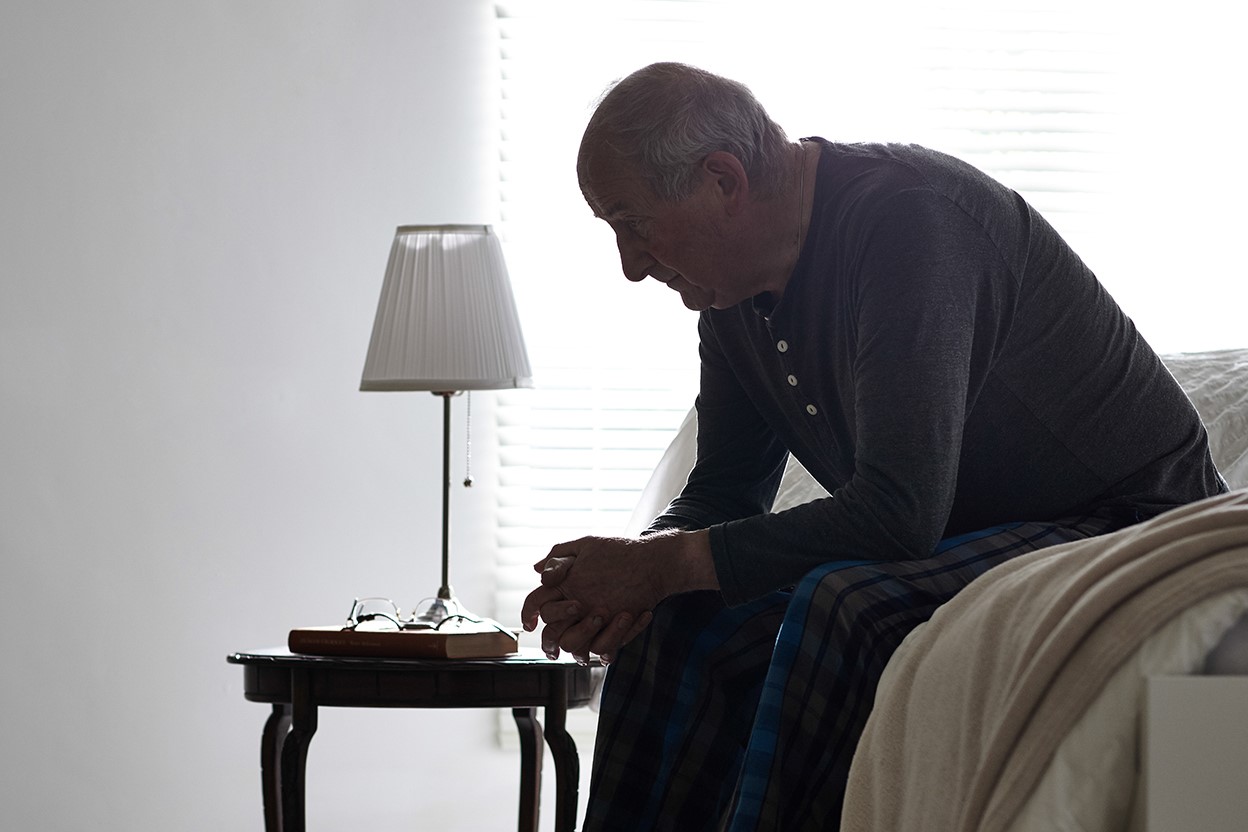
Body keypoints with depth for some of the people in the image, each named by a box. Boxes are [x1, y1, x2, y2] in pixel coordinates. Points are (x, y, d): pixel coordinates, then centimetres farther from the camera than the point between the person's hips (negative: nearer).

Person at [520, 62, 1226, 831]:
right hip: (954, 540, 9)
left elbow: (899, 511, -32)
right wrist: (635, 574, -12)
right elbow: (725, 493, 12)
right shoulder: (732, 292, 3)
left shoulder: (908, 220, -26)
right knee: (682, 620, -3)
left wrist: (664, 564, -26)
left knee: (840, 612, -32)